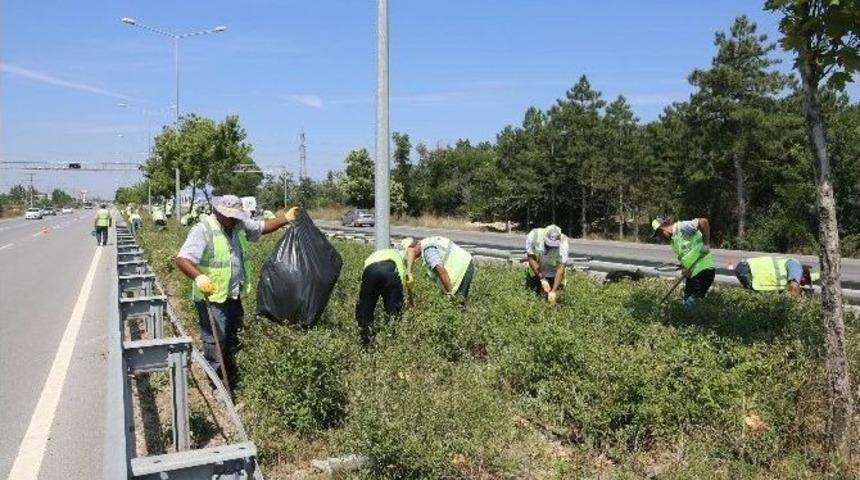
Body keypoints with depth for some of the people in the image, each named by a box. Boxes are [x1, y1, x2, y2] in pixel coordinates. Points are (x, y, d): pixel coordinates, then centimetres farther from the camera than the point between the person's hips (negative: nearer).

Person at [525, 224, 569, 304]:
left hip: (553, 275, -1)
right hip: (536, 272, 1)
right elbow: (531, 259, -23)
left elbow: (560, 268, -30)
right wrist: (542, 279, -28)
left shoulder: (563, 242, -31)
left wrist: (553, 291, -36)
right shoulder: (533, 236, -30)